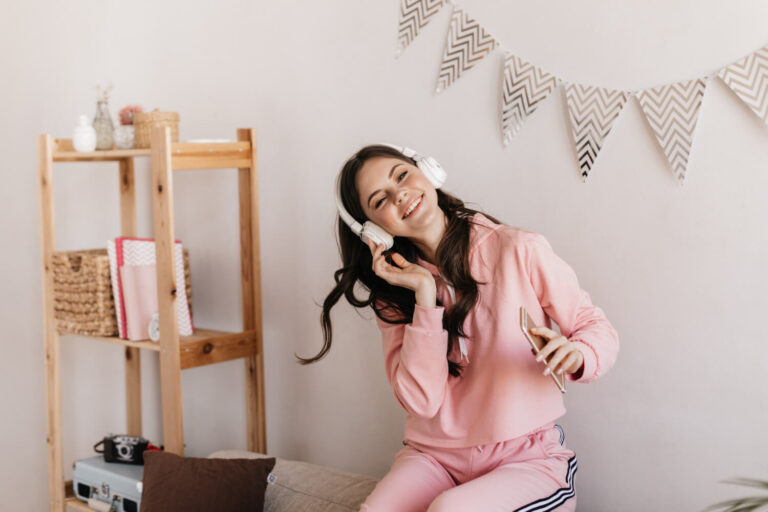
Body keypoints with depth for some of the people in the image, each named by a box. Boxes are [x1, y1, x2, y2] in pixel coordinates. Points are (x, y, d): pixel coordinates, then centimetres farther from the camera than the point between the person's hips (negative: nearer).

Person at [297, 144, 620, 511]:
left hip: (526, 458, -2)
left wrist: (577, 355, -23)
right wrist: (425, 295, -15)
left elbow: (598, 328, 0)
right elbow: (421, 401, -9)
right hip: (433, 457, 2)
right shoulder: (392, 294, 3)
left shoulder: (518, 250, -7)